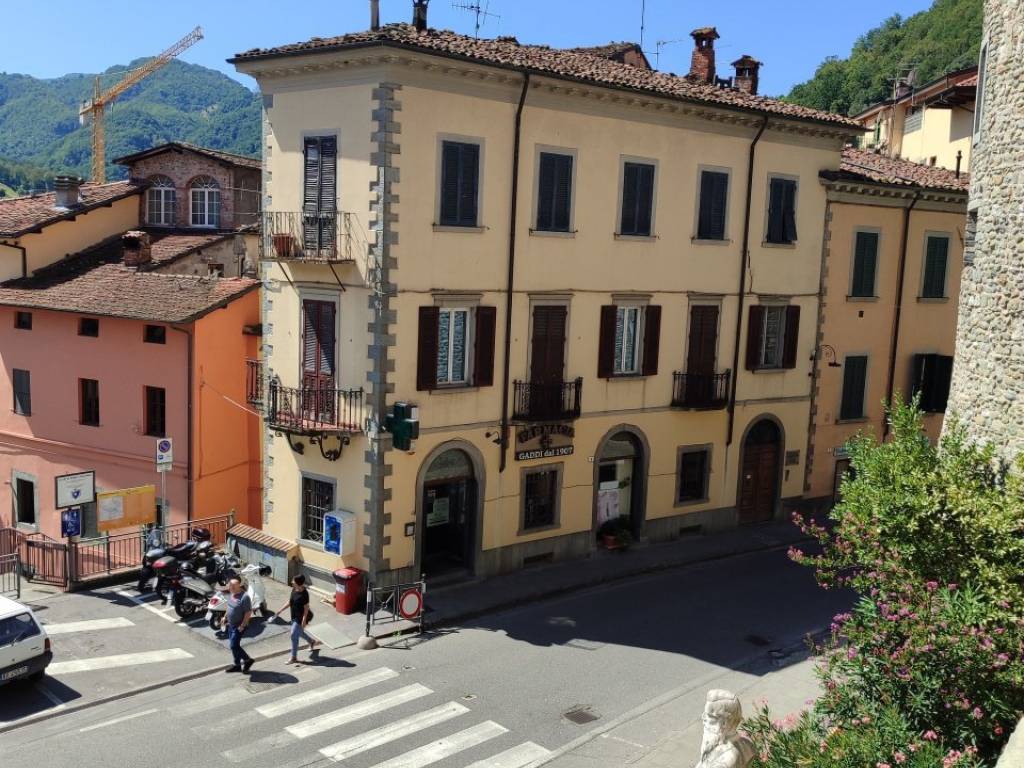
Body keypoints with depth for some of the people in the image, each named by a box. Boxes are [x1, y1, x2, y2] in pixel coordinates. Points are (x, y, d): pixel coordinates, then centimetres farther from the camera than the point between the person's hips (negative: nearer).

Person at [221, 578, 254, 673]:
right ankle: (237, 665, 27)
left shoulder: (244, 597, -25)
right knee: (233, 645, 15)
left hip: (239, 626, -9)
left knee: (234, 645, -9)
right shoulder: (231, 594, 3)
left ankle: (247, 659, 10)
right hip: (231, 624, 9)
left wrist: (242, 626, -23)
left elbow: (248, 612, -24)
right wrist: (225, 617, 16)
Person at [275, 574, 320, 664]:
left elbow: (306, 608, -20)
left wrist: (304, 620, -20)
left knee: (294, 635, -6)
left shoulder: (304, 594, -25)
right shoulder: (294, 590, -2)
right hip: (294, 616, 9)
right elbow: (289, 602, 10)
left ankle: (294, 658, 5)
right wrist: (281, 610, 7)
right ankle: (312, 642, 51)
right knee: (299, 632, 25)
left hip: (301, 617, -9)